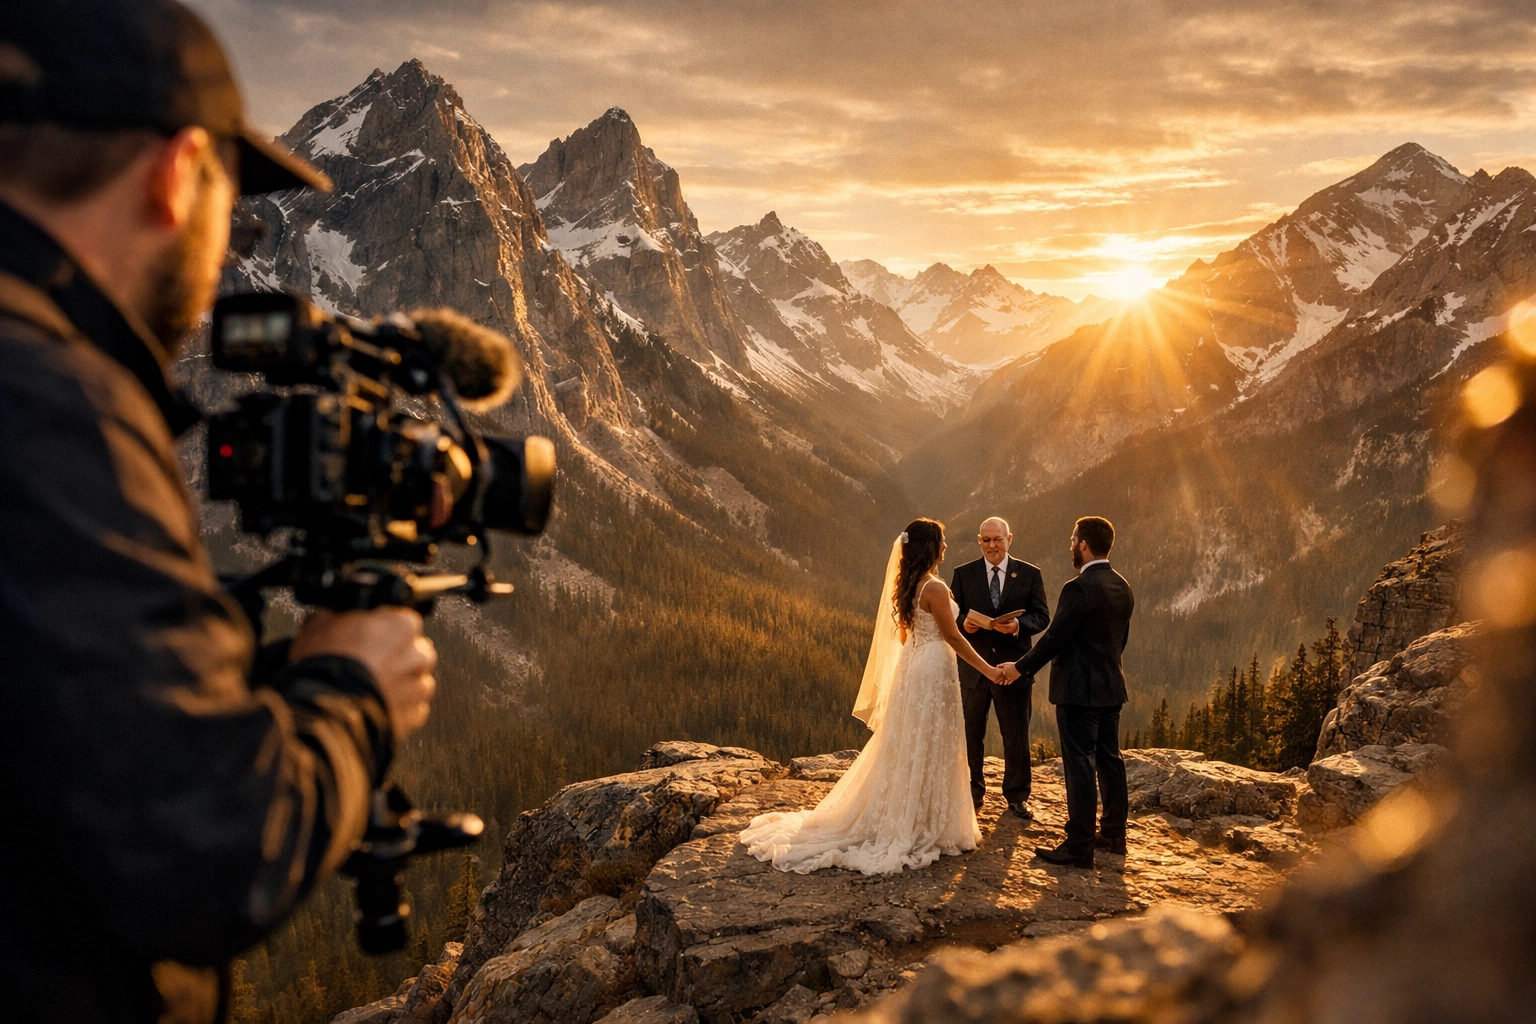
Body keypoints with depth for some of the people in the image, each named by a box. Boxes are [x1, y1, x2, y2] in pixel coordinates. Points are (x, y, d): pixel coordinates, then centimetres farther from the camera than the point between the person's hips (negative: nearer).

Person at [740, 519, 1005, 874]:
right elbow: (953, 637, -14)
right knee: (928, 751, 0)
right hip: (933, 671, -9)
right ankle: (926, 829, 9)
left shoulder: (905, 585, 8)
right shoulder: (934, 588, -18)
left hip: (911, 667, 9)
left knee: (907, 747, 16)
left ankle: (893, 819, 23)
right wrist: (988, 670, -7)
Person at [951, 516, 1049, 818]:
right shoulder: (963, 574, 5)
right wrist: (963, 622, -19)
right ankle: (973, 792, 25)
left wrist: (1018, 625, -21)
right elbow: (952, 613, 4)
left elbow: (1042, 616, -1)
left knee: (1017, 735, 7)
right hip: (973, 665, 1)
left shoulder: (1029, 574, 3)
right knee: (970, 734, 9)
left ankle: (1017, 795, 21)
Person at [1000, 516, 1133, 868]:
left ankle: (1079, 847, 0)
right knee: (1109, 759, 16)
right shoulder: (1122, 587, 7)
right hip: (1111, 687, 9)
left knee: (1080, 766, -4)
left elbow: (1054, 637, -18)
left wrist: (1021, 667, -6)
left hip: (1079, 690, -9)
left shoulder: (1079, 589, -20)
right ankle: (1113, 834, 27)